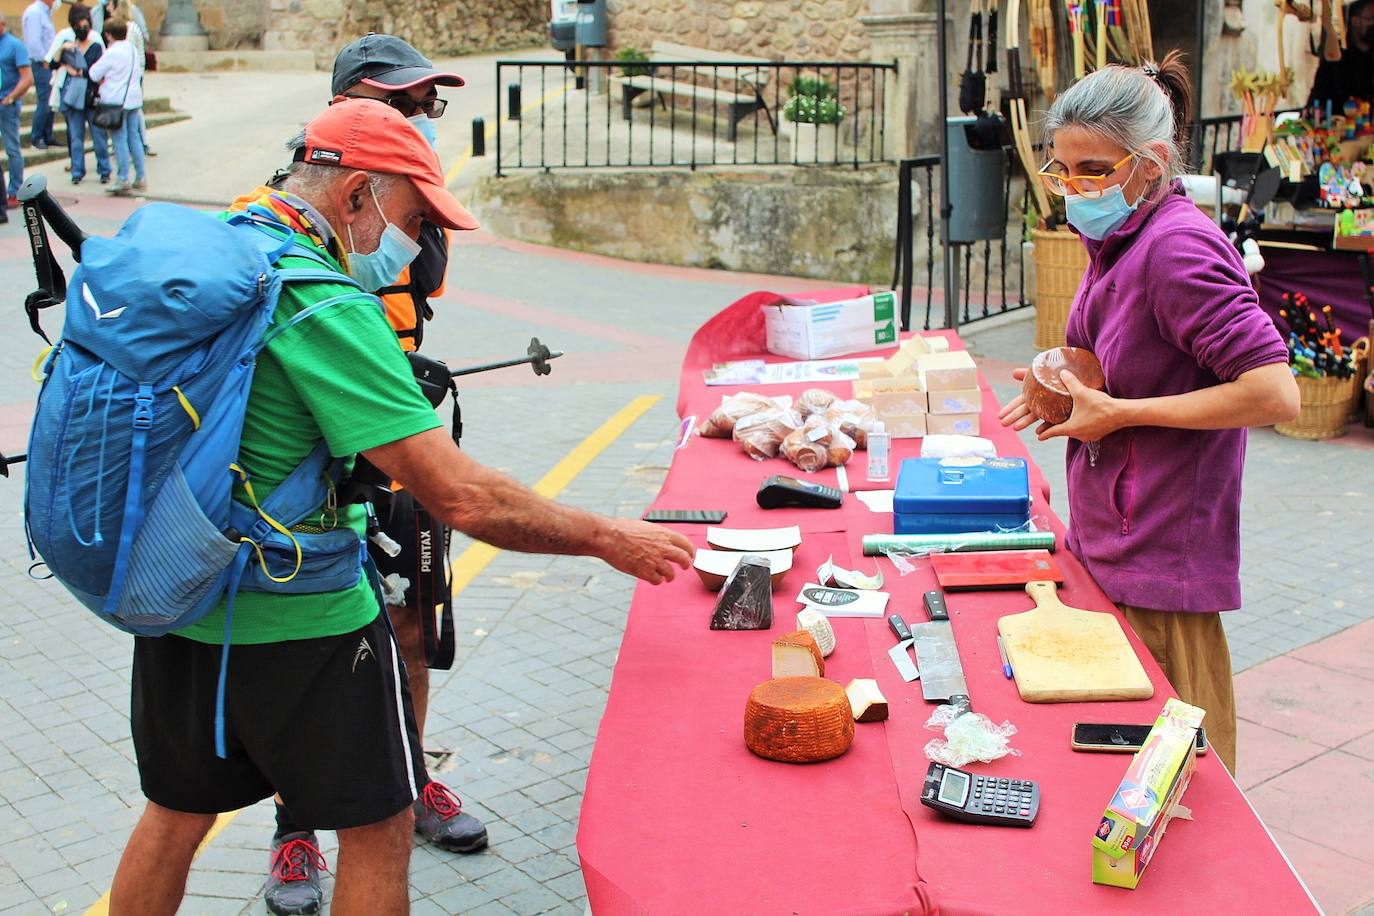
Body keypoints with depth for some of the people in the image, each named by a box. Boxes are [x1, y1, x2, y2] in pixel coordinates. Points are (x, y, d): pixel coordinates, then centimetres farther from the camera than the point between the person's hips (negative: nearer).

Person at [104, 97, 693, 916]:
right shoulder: (324, 309, -23)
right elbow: (461, 496, -28)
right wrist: (609, 539, -17)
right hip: (294, 622, -8)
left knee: (178, 811, 25)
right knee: (379, 824, 11)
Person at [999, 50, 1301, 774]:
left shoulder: (1178, 247, -21)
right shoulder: (1122, 241, 9)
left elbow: (1275, 393, -27)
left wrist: (1120, 413, -21)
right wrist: (1067, 391, 2)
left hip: (1160, 563, -9)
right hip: (1107, 547, 9)